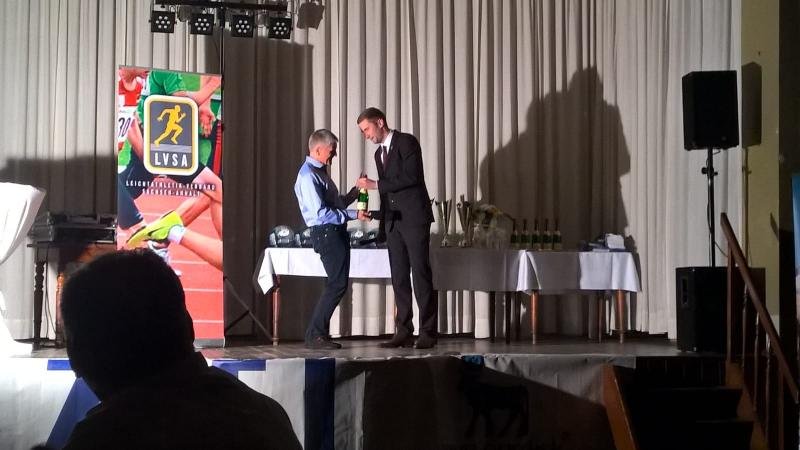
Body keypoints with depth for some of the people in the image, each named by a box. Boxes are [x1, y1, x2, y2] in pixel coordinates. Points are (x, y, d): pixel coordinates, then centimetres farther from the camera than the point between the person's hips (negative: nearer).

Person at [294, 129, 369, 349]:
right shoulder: (308, 176, -15)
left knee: (338, 283, 12)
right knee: (337, 284, -11)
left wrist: (352, 194, 10)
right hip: (326, 233, -10)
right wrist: (353, 215, -19)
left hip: (336, 232, 10)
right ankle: (315, 335, -6)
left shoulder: (320, 172, 17)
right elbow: (320, 213, -22)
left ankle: (319, 333, 18)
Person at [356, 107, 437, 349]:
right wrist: (381, 219, 15)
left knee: (421, 273, -6)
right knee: (399, 277, 4)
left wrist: (375, 184, -16)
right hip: (392, 221, 8)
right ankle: (403, 332, 6)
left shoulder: (406, 141, -5)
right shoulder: (379, 153, 19)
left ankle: (427, 332, -4)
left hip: (414, 217, -8)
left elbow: (412, 177, -17)